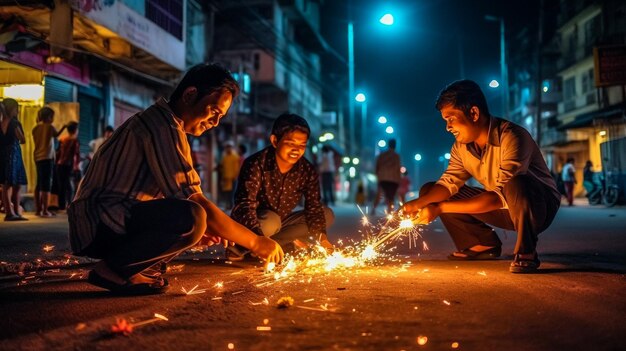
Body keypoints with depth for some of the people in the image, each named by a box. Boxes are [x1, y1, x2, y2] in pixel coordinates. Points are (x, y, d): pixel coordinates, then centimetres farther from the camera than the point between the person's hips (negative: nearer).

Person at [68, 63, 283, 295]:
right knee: (192, 218, -31)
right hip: (99, 224, -10)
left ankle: (141, 269, 4)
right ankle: (111, 269, -13)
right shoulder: (162, 125, -16)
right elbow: (195, 204, -22)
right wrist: (255, 243, -15)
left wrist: (198, 229, 6)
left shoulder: (158, 121, 17)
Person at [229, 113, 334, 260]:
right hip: (253, 225, -6)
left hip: (281, 222, 6)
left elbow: (314, 207, -10)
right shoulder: (256, 164, -24)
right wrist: (259, 239, -49)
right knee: (271, 221, -37)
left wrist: (322, 237, -28)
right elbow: (244, 205, -34)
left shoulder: (308, 171, -9)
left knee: (327, 215, -9)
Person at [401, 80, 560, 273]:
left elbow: (500, 196, -32)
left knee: (515, 184, -41)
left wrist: (440, 208, -33)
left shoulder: (512, 138, -28)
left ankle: (526, 252, -19)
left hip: (541, 206, -7)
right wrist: (419, 203, -26)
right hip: (503, 210, 7)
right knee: (429, 192, -1)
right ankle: (484, 244, 8)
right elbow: (449, 183, -4)